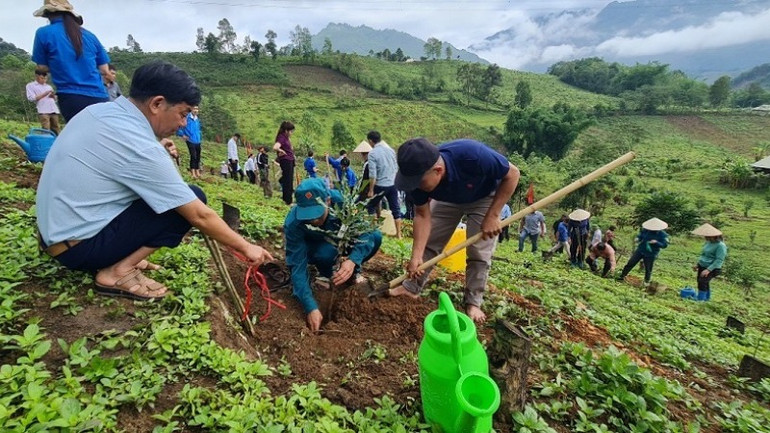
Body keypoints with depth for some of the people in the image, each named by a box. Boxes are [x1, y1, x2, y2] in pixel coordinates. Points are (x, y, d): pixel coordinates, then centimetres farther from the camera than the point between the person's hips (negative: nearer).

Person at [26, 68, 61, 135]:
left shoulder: (48, 86, 26)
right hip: (43, 111, -4)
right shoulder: (30, 85, 12)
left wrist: (53, 96, 3)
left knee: (55, 130, -1)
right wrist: (44, 94, -6)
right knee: (46, 131, -15)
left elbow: (55, 99, 25)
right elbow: (31, 98, -1)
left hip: (54, 110, 4)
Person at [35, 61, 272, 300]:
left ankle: (119, 258, 9)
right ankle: (118, 272, -9)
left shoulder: (98, 110, 0)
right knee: (192, 199, -13)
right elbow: (199, 216, -22)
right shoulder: (140, 148, -25)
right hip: (80, 246, -9)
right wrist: (246, 247, -12)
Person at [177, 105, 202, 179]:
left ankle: (197, 172, 19)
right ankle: (193, 173, -10)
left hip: (197, 141, 6)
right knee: (193, 156, -13)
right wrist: (182, 135, -10)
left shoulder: (197, 119, 12)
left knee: (198, 157, 9)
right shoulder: (187, 118, -8)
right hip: (190, 140, -6)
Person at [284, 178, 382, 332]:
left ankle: (352, 271, 2)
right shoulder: (293, 224, -36)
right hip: (312, 246, -2)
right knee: (326, 253, -38)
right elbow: (297, 266, -35)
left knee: (376, 237, -23)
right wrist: (311, 308, -44)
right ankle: (326, 274, -2)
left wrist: (353, 260, -52)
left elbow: (367, 230, -33)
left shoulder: (341, 200, -35)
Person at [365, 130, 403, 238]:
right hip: (393, 184, 5)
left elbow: (373, 175, -16)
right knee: (395, 209, 9)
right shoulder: (390, 150, 6)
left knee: (370, 208, 13)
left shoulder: (372, 153, -12)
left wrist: (371, 190, -10)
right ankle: (398, 234, 13)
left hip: (380, 185, -5)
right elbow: (396, 168, 13)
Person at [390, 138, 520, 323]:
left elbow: (512, 174, -28)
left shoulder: (473, 155, -45)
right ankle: (411, 287, 15)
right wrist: (416, 256, -27)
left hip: (485, 197, -3)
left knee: (479, 253, -6)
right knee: (429, 243, 1)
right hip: (448, 199, 3)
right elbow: (423, 215, -20)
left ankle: (473, 302, 10)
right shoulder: (419, 174, -31)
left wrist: (492, 216, -29)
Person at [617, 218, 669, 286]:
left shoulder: (663, 235, -11)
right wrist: (638, 238, -12)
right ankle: (622, 276, 9)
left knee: (648, 269, 8)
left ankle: (646, 282, 31)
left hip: (650, 254, -2)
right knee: (630, 263, 0)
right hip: (640, 250, 3)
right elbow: (640, 235, 10)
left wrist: (656, 242, -29)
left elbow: (665, 245, -12)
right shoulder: (645, 230, -4)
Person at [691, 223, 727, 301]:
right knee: (705, 283, 17)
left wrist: (708, 270, -27)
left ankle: (700, 300, -15)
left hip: (712, 268, -8)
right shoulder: (708, 243, 8)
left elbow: (719, 260, -22)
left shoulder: (720, 245, -17)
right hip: (702, 266, 9)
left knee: (702, 282, -20)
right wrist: (697, 264, 17)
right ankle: (706, 298, 32)